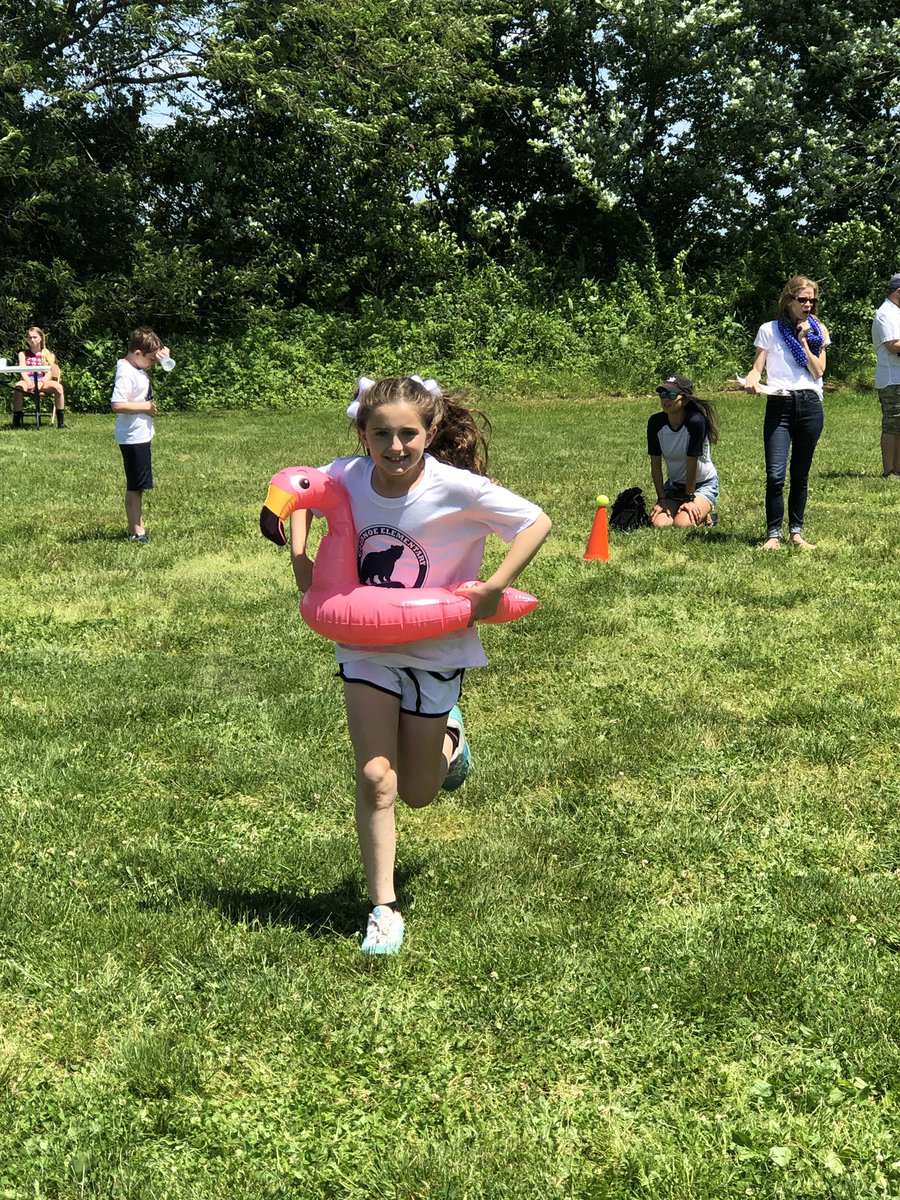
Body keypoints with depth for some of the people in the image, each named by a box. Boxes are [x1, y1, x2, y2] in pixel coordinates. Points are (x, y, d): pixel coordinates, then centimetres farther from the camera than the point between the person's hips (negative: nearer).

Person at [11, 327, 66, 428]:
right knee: (18, 387, -38)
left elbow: (49, 373, 2)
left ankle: (61, 421, -30)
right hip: (28, 380, 0)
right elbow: (22, 370, 1)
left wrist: (41, 383, -20)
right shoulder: (23, 354, 17)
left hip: (44, 381, 0)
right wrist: (29, 382, -22)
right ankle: (16, 421, -34)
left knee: (58, 387, -33)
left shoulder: (48, 354, 15)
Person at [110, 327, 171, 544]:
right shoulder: (126, 374, -20)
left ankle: (138, 526, 27)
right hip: (132, 438, -10)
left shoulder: (138, 367, 9)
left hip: (141, 435, 10)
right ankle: (135, 531, 5)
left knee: (137, 485, 17)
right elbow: (117, 404, -30)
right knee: (135, 485, -2)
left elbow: (161, 353, 23)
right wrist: (146, 406, -20)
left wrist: (162, 353, -2)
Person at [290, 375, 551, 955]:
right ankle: (384, 909, 5)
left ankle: (448, 737, 45)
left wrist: (493, 588, -24)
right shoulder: (348, 477, -11)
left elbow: (537, 522, -18)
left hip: (435, 652, -2)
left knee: (417, 794, 10)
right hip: (365, 648, 2)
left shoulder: (457, 488, -23)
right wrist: (300, 558, -2)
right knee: (375, 778, -9)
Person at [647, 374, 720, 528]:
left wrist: (690, 499, -18)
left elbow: (692, 463, -23)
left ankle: (703, 516, 8)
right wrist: (661, 499, -10)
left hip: (703, 484, -5)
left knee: (682, 524, -27)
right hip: (674, 484, 5)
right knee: (658, 523, -19)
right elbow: (655, 465, -7)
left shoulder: (695, 421, -27)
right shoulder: (655, 422, -12)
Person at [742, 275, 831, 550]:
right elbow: (757, 368, 2)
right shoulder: (769, 330, 6)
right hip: (779, 406, -2)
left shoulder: (818, 331, 11)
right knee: (775, 475, -12)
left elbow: (818, 371, 2)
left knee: (800, 475, 8)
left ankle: (796, 532, 17)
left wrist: (803, 340, -4)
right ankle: (773, 534, -4)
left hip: (810, 406, 2)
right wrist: (752, 380, -20)